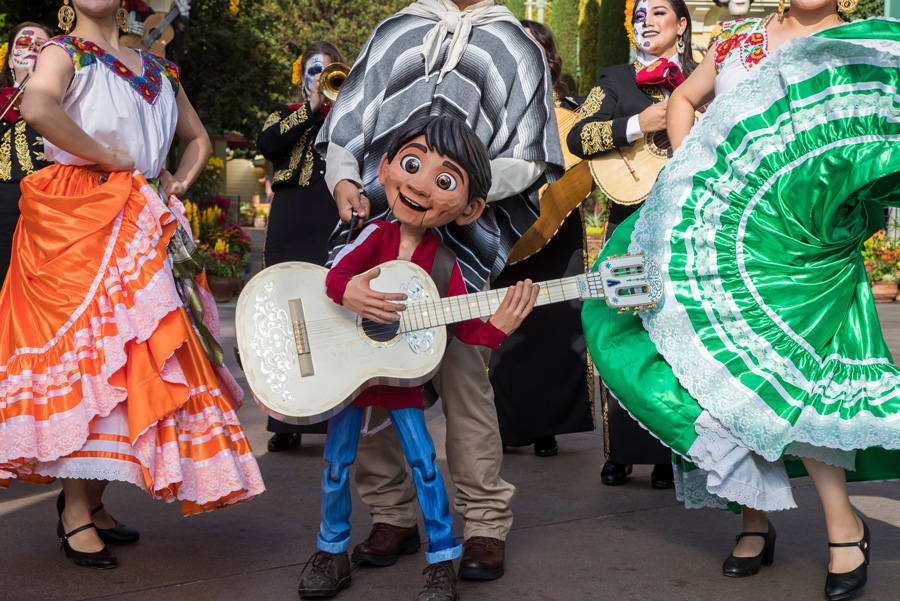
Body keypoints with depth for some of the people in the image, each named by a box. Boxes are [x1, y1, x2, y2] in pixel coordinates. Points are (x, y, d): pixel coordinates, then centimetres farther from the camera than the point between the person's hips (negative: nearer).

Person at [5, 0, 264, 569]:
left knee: (135, 355, 3)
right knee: (86, 349, -10)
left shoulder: (159, 70, 19)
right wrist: (109, 157, -17)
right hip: (78, 221, -6)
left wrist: (179, 181, 11)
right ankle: (75, 512, -4)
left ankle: (91, 500, 12)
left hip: (143, 225, 6)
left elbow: (199, 138, 30)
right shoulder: (64, 53, 0)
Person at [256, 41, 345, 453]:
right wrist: (311, 107, -4)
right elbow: (266, 144, -2)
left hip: (339, 223, -1)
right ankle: (289, 423, 6)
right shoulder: (286, 114, 19)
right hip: (292, 228, 1)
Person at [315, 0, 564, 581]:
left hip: (461, 239, -3)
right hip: (376, 230, 3)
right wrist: (343, 179, 1)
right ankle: (393, 515, 12)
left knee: (464, 375, -7)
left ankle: (486, 523, 4)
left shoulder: (516, 47, 16)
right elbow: (346, 128, 22)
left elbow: (526, 161, 5)